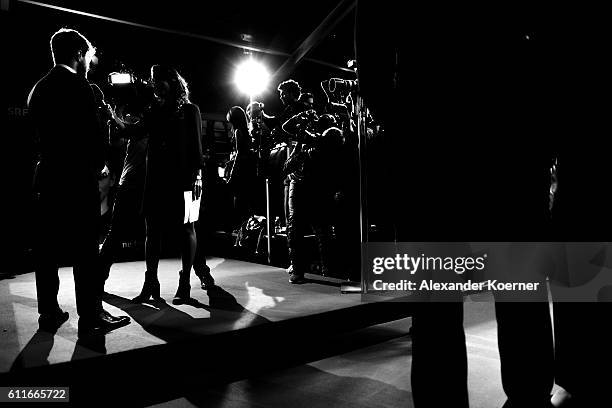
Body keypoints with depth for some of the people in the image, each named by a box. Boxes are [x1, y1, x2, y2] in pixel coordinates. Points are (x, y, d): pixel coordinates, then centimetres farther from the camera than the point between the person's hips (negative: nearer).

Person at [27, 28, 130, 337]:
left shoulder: (39, 87, 15)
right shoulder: (77, 84, -9)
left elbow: (39, 134, 16)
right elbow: (92, 133, -13)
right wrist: (96, 166, 1)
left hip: (47, 178, 8)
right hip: (77, 179, -8)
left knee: (47, 249, 10)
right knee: (84, 250, -4)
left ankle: (49, 312, 18)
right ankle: (91, 316, 2)